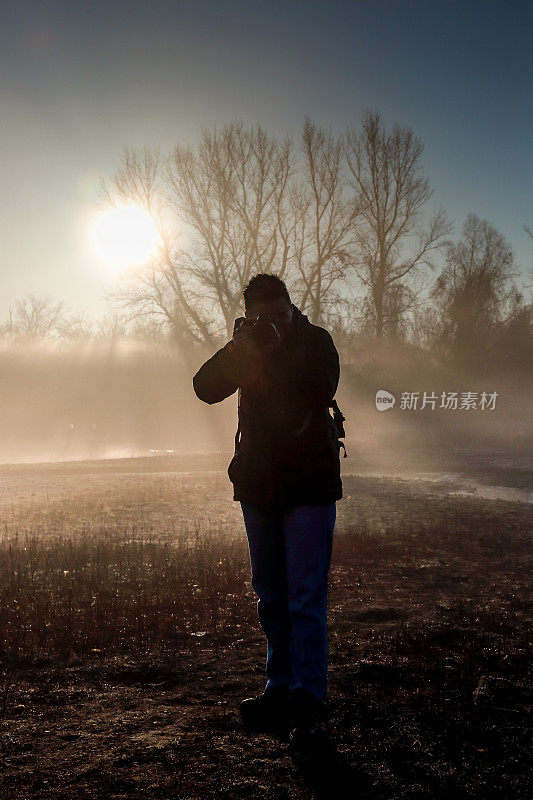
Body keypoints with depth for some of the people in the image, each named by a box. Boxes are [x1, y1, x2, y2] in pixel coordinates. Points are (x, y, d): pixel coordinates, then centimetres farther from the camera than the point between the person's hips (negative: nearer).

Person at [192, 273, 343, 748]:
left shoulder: (315, 340, -3)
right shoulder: (246, 347, 8)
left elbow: (322, 389, -21)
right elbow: (206, 389, -5)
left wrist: (274, 353, -23)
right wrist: (239, 348, -19)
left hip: (309, 484, -5)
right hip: (258, 484, 5)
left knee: (306, 598, -8)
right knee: (271, 596, 12)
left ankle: (308, 700, -1)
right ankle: (282, 687, 24)